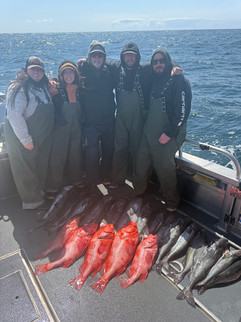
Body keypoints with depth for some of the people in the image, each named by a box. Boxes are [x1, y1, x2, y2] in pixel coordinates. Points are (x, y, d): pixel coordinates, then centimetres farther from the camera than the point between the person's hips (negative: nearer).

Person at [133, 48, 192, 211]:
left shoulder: (180, 81, -10)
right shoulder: (154, 81, 12)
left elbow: (183, 110, -17)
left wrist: (169, 133, -19)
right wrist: (146, 127, 13)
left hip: (168, 136, -7)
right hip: (149, 133, 7)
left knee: (165, 167, -1)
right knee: (142, 161, 13)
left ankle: (171, 200, 21)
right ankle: (138, 191, 36)